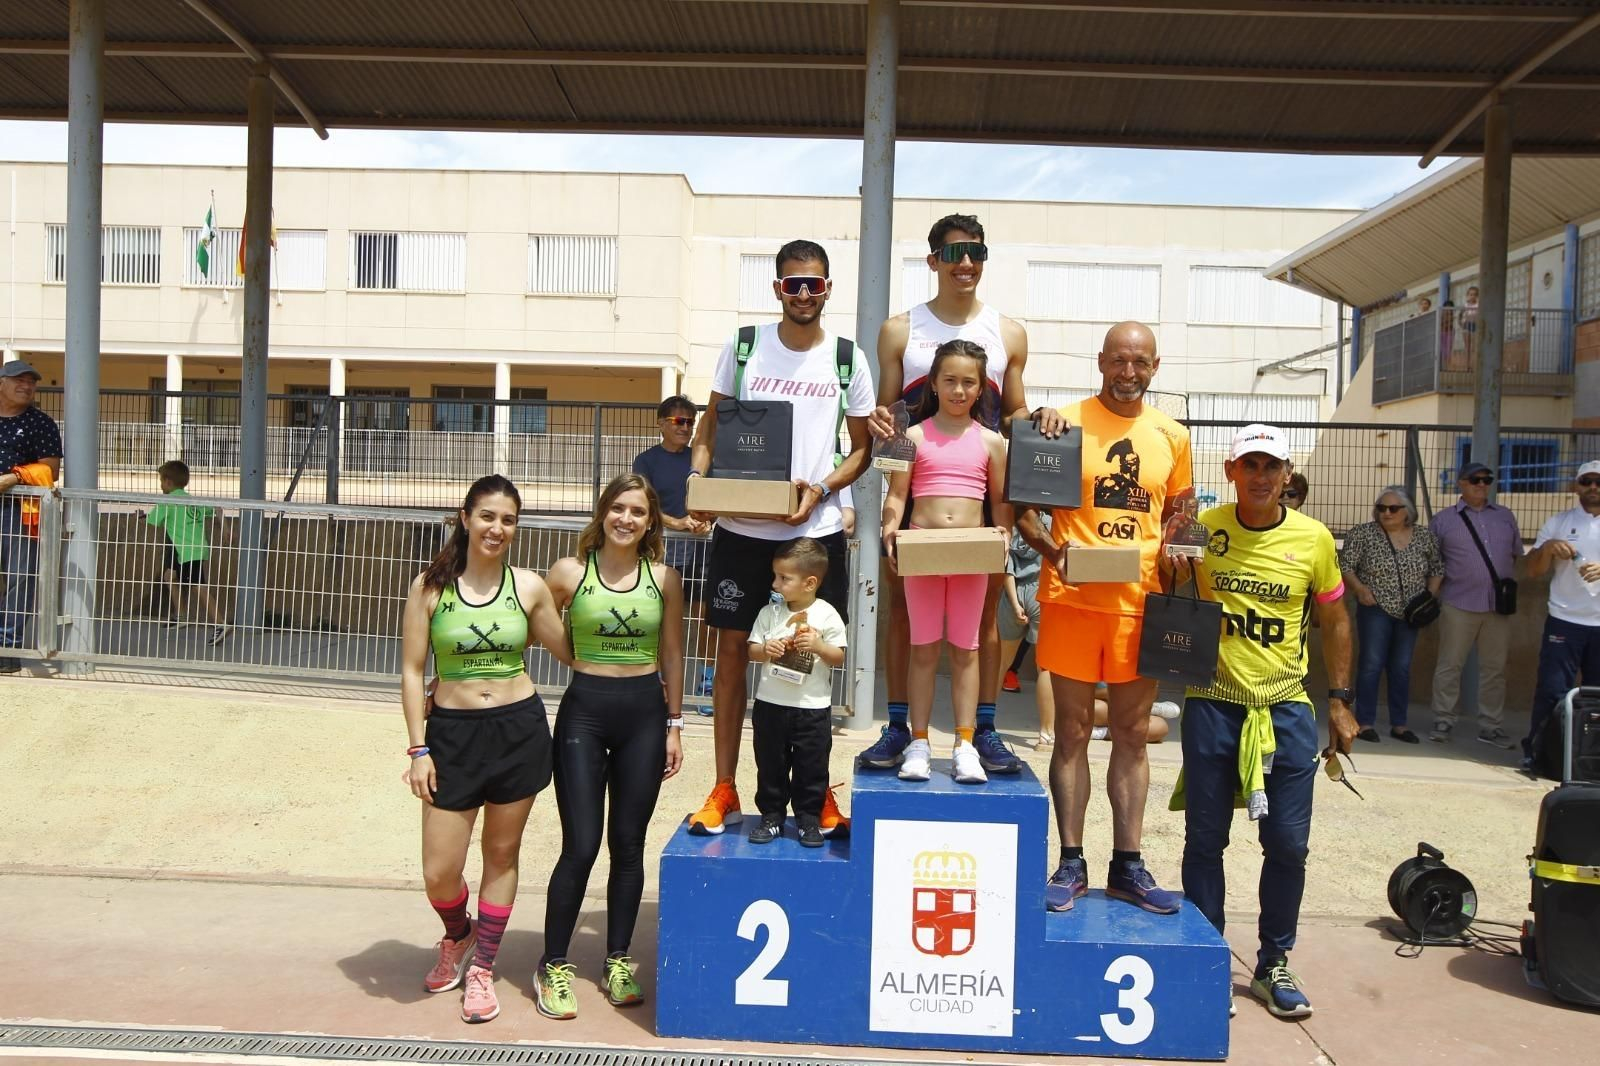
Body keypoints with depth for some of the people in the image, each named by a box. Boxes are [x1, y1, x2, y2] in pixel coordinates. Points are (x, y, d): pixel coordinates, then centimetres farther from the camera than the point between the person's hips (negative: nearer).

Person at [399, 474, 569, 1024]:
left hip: (519, 728, 1)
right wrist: (418, 748, -6)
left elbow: (568, 652, 10)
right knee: (439, 872, 2)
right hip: (453, 732, 0)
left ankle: (482, 967, 31)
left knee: (502, 855, 12)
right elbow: (412, 671, -2)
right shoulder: (430, 587, -3)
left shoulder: (529, 586, -1)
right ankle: (458, 936, 37)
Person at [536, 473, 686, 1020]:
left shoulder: (665, 578, 3)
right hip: (584, 710, -2)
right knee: (580, 846, -1)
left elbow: (672, 655, 8)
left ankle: (618, 961, 26)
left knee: (628, 845, 10)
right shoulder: (569, 572, -2)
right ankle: (553, 966, 17)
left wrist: (674, 726, 7)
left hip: (644, 713, 2)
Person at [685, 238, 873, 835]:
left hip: (817, 530, 0)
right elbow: (711, 427, 10)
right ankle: (724, 792, 16)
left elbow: (861, 450, 7)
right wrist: (697, 478, -9)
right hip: (740, 528, 0)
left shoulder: (848, 361, 4)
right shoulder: (743, 347, 4)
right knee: (733, 650, 4)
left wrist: (819, 489, -11)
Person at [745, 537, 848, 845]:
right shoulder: (770, 612, 1)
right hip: (771, 704, 3)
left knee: (812, 768, 7)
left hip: (813, 707, -2)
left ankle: (809, 819, 21)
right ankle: (771, 816, 25)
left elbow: (839, 658, -4)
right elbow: (752, 651, 4)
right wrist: (766, 650, -17)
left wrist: (818, 646, -22)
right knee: (770, 765, 11)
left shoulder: (827, 615, -7)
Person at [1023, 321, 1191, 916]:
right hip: (1072, 598, -3)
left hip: (1140, 601, 3)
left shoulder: (1172, 436, 8)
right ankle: (1071, 863, 14)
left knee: (1133, 733, 9)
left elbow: (1177, 512, 19)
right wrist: (1053, 550, -17)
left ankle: (1127, 866, 21)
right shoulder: (1065, 423, -2)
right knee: (1073, 730, 4)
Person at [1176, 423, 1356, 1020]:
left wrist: (1339, 701, 7)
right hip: (1213, 703, -1)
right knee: (1205, 839, 6)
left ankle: (1273, 966, 22)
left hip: (1286, 707, 1)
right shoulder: (1203, 528, -2)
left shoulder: (1313, 538, 0)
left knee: (1288, 843, 5)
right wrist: (1172, 565, -15)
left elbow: (1334, 620, 10)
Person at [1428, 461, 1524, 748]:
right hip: (1459, 606, -3)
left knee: (1494, 668, 7)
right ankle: (1443, 722, 8)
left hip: (1498, 606, 3)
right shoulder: (1443, 520, 5)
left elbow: (1517, 555, 20)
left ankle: (1491, 726, 15)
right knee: (1449, 665, 0)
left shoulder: (1505, 517, 14)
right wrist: (1435, 594, -1)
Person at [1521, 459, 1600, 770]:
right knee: (1552, 691, -2)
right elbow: (1533, 571, 6)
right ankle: (1536, 752, 8)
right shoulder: (1558, 523, 8)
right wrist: (1548, 547, -13)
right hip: (1565, 621, -1)